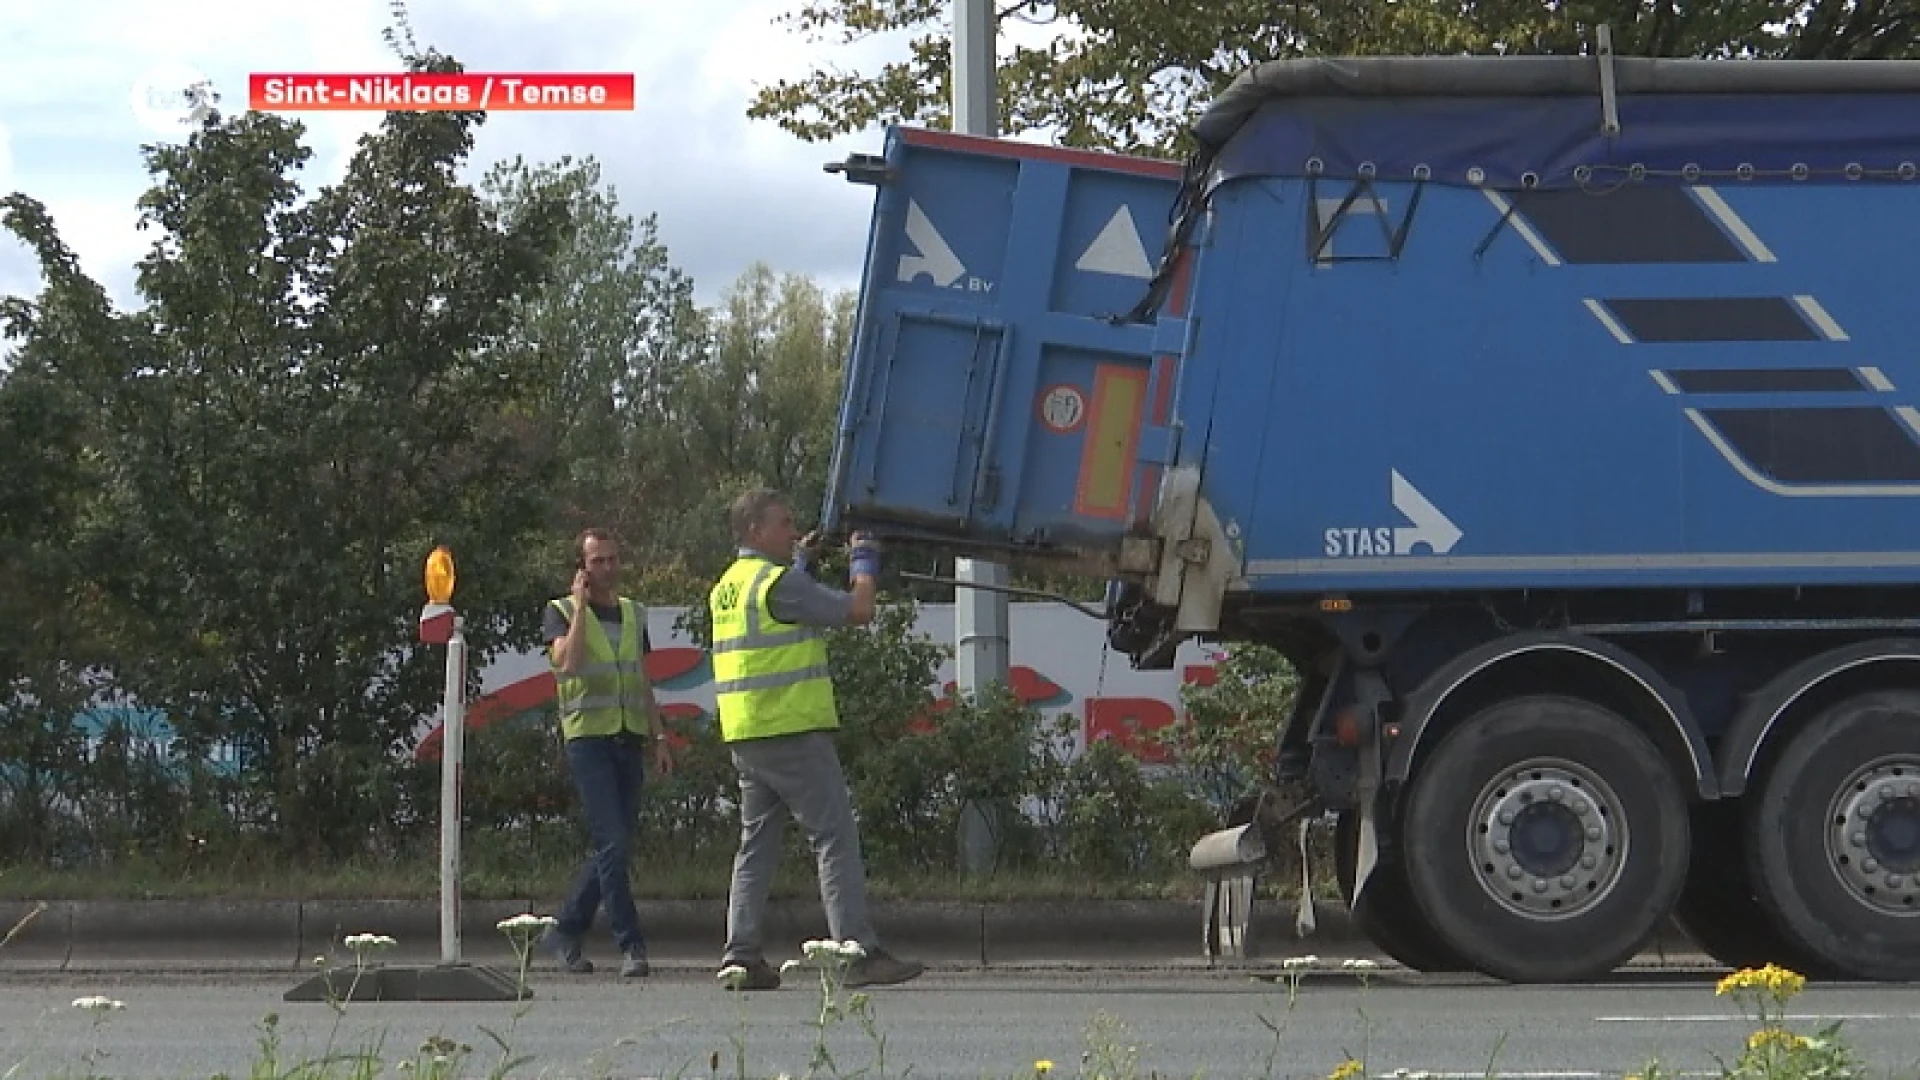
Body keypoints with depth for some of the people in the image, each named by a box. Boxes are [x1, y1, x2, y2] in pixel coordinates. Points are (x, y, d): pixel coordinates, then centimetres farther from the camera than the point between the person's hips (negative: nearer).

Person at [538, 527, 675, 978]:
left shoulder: (634, 614, 18)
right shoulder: (561, 612, 3)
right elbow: (566, 662, -16)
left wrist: (659, 737, 13)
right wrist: (581, 607, -11)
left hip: (629, 740, 6)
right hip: (588, 738, -6)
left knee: (614, 847, 5)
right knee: (612, 844, -14)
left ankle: (564, 932, 18)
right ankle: (631, 945, -14)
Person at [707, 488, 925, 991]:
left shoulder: (726, 588, 14)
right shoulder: (777, 582, -13)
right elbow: (857, 611, -13)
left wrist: (802, 563, 30)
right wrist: (865, 563, 5)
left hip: (744, 736, 9)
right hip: (792, 729, -9)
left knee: (757, 842, 13)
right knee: (836, 837, -7)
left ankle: (741, 953, 9)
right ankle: (860, 952, -11)